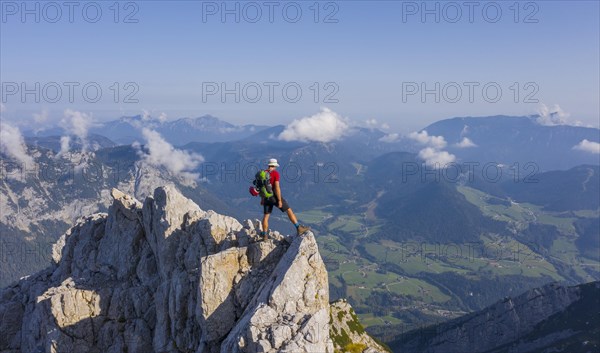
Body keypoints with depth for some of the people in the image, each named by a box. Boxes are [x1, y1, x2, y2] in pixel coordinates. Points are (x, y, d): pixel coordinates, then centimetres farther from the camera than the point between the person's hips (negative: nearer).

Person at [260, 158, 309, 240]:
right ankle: (299, 228, 0)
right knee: (289, 210, 2)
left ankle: (265, 235, 16)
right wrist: (279, 201, -18)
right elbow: (277, 187, -21)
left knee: (266, 216, 14)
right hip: (275, 196, -6)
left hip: (266, 197, 6)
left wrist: (262, 199, 20)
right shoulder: (275, 173, -14)